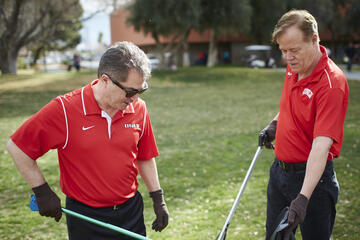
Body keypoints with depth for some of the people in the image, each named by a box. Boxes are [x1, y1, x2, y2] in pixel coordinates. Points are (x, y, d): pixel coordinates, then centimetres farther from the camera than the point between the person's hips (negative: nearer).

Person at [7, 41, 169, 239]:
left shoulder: (138, 108, -3)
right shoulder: (64, 110, -17)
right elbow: (16, 146, -9)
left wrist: (158, 199, 10)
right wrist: (42, 192, -8)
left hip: (131, 211, 4)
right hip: (85, 217, -3)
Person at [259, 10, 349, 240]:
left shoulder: (331, 83, -25)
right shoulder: (294, 67, 1)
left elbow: (321, 145, -32)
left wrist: (303, 197, -38)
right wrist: (275, 123, 5)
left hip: (312, 174, -8)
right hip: (280, 169, 8)